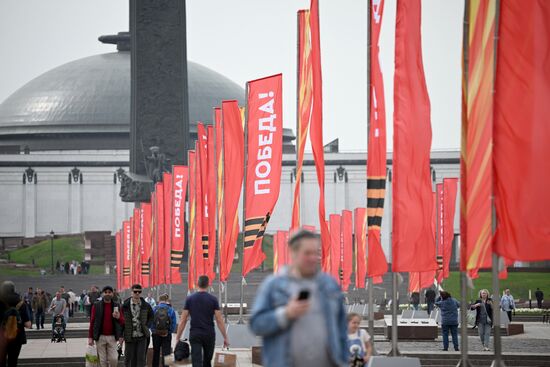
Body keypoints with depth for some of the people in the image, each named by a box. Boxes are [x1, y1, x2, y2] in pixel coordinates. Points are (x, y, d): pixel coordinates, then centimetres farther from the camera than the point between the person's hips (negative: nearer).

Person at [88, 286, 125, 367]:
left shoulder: (116, 306, 7)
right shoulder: (96, 305, 3)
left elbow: (122, 322, 10)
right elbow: (92, 321, 4)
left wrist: (118, 317, -13)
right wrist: (90, 337, 0)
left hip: (112, 337, 1)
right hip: (100, 337, -1)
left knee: (114, 359, -8)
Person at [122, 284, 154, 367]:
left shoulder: (145, 305, 1)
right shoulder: (125, 306, -4)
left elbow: (151, 316, 19)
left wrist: (147, 325, 4)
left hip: (142, 336, 1)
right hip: (130, 336, -1)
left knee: (141, 358, -3)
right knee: (129, 358, 6)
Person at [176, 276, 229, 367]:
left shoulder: (190, 299, 1)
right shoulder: (213, 299, -2)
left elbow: (183, 321, 1)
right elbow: (219, 320, -3)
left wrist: (178, 337, 7)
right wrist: (225, 337, 3)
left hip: (194, 335, 0)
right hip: (209, 335, 0)